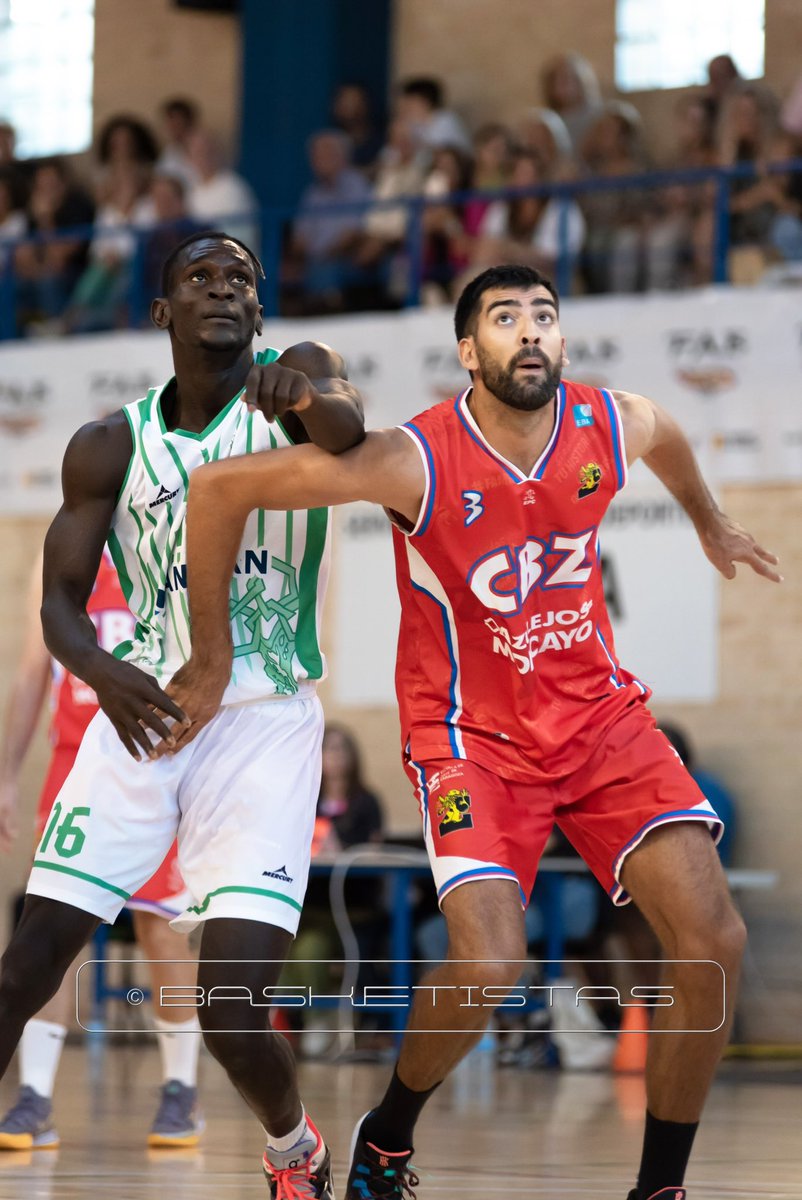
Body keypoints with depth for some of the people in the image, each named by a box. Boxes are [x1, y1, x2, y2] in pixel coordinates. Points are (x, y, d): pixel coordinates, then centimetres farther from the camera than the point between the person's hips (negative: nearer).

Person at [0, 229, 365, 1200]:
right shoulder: (110, 447, 4)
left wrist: (307, 400, -51)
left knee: (230, 1013, -12)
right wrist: (102, 672, -24)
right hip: (142, 710, 3)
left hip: (264, 721, -3)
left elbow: (348, 430, -26)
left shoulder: (294, 380, -2)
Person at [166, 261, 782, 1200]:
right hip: (471, 732, -4)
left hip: (601, 717, 5)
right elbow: (219, 489, -18)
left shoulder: (615, 428, -8)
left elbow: (669, 438, 20)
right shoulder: (418, 462, -22)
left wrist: (710, 525, 38)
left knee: (712, 944, -11)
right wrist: (212, 658, -9)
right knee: (488, 964, -24)